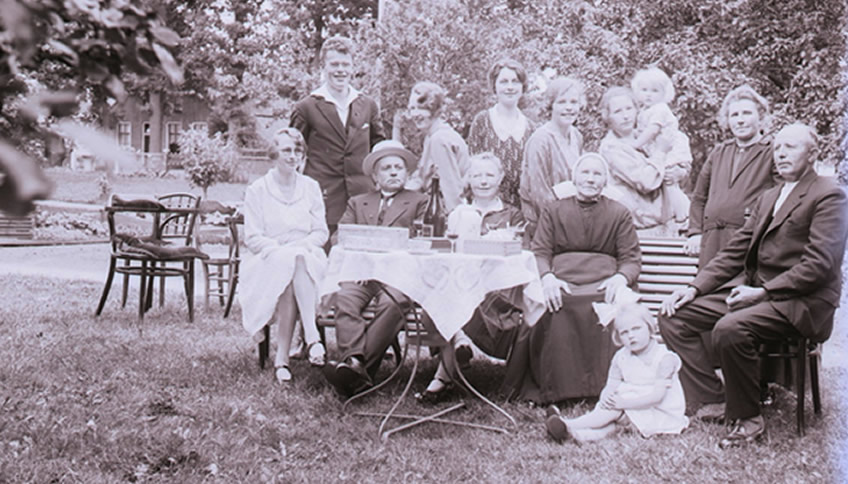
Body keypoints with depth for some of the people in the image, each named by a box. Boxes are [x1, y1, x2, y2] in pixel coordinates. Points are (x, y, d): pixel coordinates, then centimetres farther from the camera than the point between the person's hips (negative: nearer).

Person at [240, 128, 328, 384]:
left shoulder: (311, 187, 16)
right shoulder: (257, 190, 9)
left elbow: (321, 232, 11)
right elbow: (252, 238, 1)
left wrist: (303, 245, -11)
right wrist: (280, 248, -17)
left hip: (307, 257, 1)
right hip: (267, 261, -1)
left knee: (298, 260, -35)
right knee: (289, 262, -36)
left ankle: (282, 356, -42)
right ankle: (311, 335, -44)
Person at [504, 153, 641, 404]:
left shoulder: (619, 213, 19)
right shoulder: (553, 210, 21)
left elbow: (632, 258, 11)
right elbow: (539, 251, 10)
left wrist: (621, 277, -14)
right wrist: (547, 277, -13)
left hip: (603, 280, 0)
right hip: (561, 278, 0)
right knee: (551, 307, -36)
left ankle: (605, 388, -28)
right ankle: (554, 389, -29)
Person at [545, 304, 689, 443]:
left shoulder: (665, 358, -14)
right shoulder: (621, 357, 4)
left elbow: (657, 395, -22)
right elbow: (610, 387, -2)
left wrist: (625, 402, -31)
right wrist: (605, 397, -27)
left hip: (666, 416, -7)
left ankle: (570, 425, -26)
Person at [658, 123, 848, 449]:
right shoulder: (768, 197, 21)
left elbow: (820, 264, -16)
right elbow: (735, 251, 16)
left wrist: (763, 292, -22)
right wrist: (695, 287, 2)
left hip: (800, 300, -8)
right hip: (751, 288, 8)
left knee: (730, 329, -34)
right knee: (673, 316, -5)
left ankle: (747, 418, -13)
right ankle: (711, 401, -1)